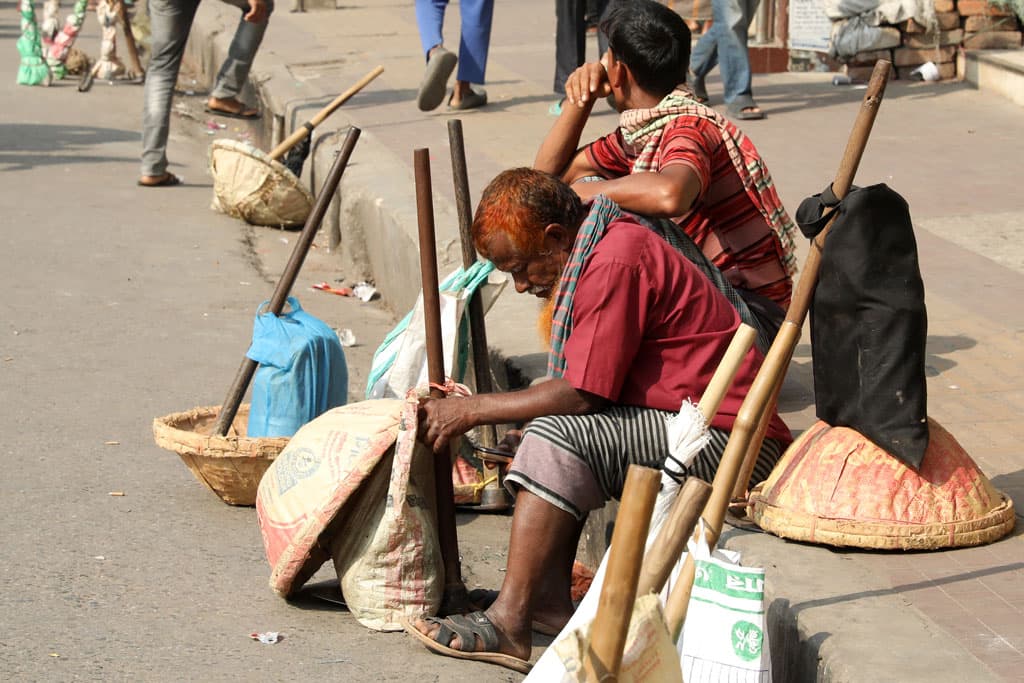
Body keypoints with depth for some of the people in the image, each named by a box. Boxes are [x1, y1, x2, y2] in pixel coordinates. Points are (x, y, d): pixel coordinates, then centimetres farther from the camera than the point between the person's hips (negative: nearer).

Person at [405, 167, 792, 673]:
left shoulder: (615, 263, -17)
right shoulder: (607, 245, 15)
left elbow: (581, 394, -19)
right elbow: (582, 388, 16)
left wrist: (472, 410, -10)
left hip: (733, 441, -11)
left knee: (558, 436, -22)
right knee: (547, 431, 10)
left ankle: (508, 623, -21)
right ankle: (551, 602, -1)